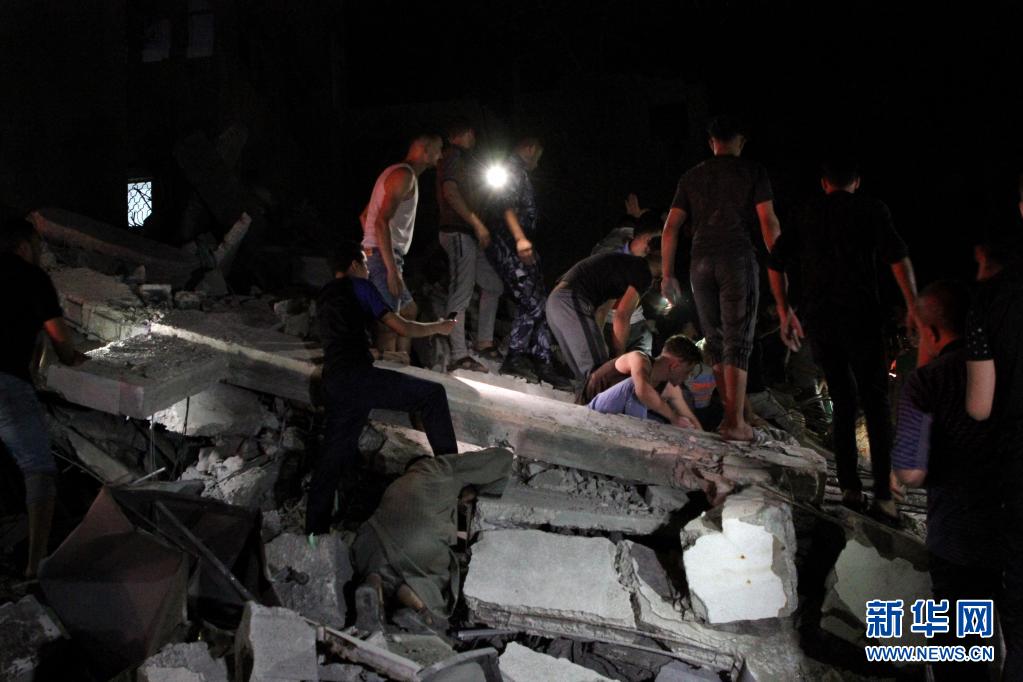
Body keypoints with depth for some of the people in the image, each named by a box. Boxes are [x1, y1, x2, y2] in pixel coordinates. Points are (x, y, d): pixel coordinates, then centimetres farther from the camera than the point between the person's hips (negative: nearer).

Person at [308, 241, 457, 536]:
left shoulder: (323, 296, 26)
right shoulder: (358, 287, 5)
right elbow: (401, 327, 1)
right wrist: (438, 327, 15)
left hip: (333, 384, 8)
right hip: (358, 376, -8)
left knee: (334, 456, 9)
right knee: (433, 394, 1)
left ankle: (315, 532, 8)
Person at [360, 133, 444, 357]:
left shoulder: (397, 172, 20)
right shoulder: (405, 174, -11)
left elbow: (365, 215, 26)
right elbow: (381, 221, -23)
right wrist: (392, 269, -26)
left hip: (377, 255, 11)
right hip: (385, 257, -11)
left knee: (408, 310, 19)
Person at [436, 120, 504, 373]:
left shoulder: (461, 159, 24)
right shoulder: (455, 156, -6)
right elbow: (450, 192, -19)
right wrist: (477, 223, -20)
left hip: (467, 235, 10)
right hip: (458, 233, -10)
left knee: (493, 285, 13)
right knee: (461, 293, -10)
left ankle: (484, 342, 18)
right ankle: (459, 355, -9)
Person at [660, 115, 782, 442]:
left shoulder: (691, 176, 15)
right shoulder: (752, 171, 6)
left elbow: (671, 228, 8)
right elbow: (768, 222, -4)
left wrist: (667, 274, 10)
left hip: (701, 262, 3)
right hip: (738, 258, -3)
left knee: (715, 340, 13)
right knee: (738, 341, -2)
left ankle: (733, 412, 18)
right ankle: (735, 421, -6)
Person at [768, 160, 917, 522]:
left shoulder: (806, 214, 15)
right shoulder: (872, 209, 6)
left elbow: (776, 265, 13)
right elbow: (897, 256, -7)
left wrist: (785, 312, 20)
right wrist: (913, 306, -4)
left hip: (818, 320, 3)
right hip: (860, 315, -3)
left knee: (842, 401, 12)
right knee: (875, 402, 1)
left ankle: (850, 488, 7)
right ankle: (883, 494, -7)